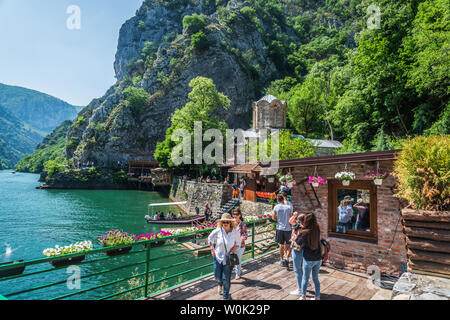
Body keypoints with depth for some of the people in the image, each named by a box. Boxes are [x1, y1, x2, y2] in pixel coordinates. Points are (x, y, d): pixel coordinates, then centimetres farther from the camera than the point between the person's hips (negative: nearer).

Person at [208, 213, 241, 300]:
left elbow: (238, 243, 4)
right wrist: (212, 249, 1)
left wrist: (234, 249, -13)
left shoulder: (235, 232, -12)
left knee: (226, 278, 3)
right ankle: (220, 284, 51)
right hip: (218, 256, 1)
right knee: (217, 276, 13)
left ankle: (226, 297, 26)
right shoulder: (218, 231, -12)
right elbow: (210, 238, 5)